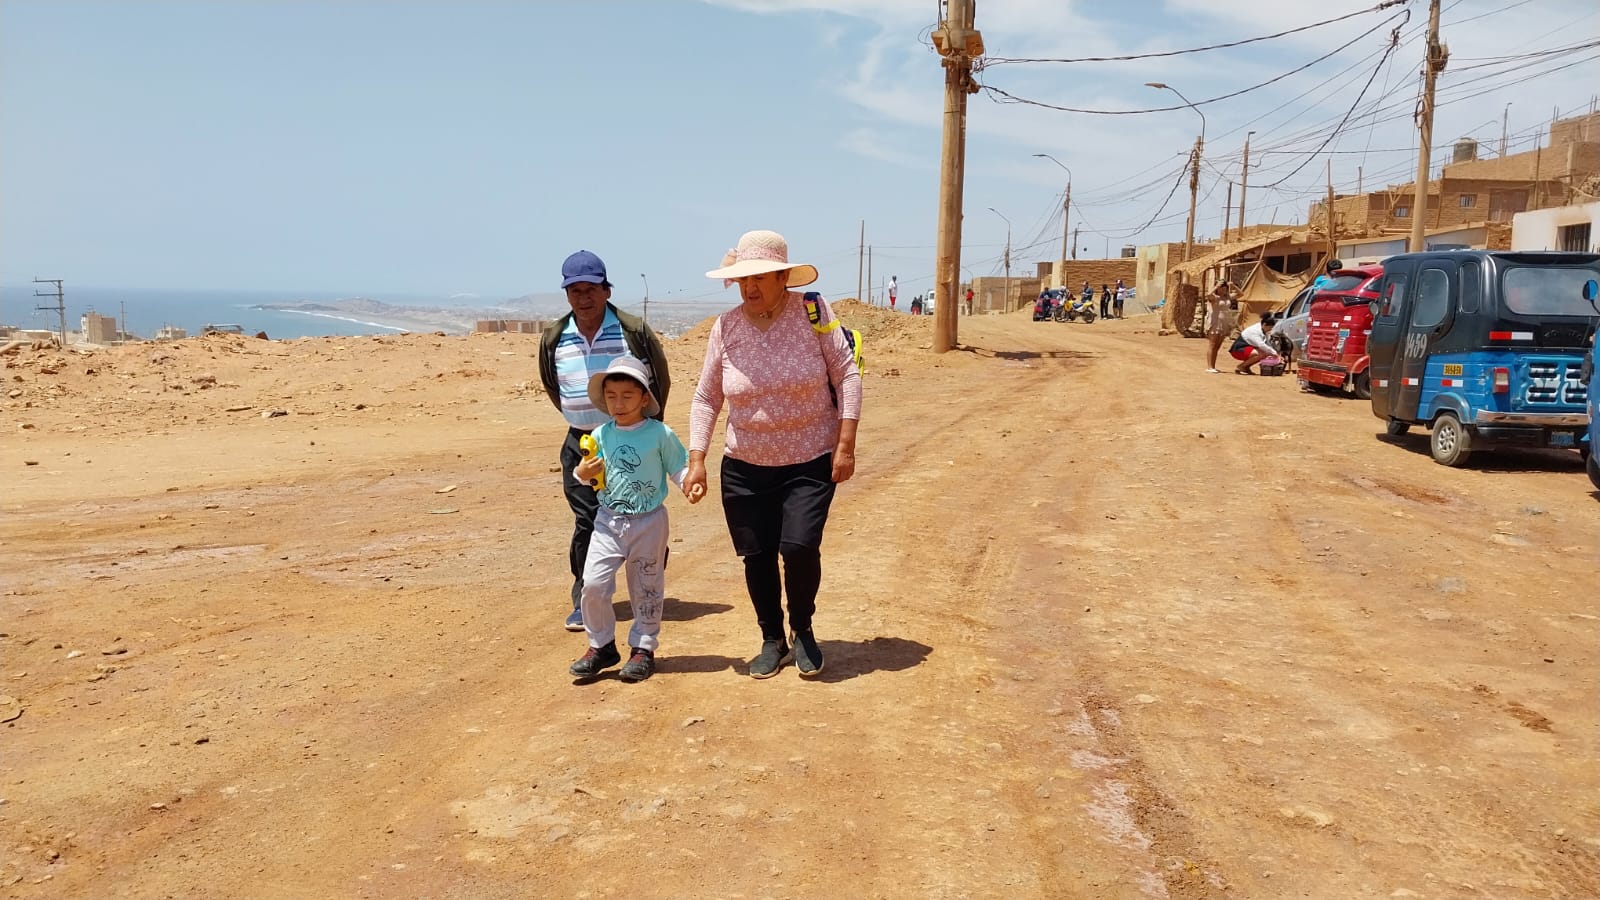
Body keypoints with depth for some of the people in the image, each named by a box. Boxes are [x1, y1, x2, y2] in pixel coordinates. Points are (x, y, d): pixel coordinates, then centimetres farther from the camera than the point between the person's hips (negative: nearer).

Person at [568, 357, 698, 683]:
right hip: (608, 521, 3)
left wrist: (691, 483, -23)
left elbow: (678, 469, -4)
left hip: (649, 522, -2)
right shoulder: (600, 435, 1)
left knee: (646, 588, 9)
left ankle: (643, 648, 25)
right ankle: (601, 646, 14)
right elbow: (591, 474, 11)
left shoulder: (661, 434, -9)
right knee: (592, 584, -5)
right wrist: (582, 474, -11)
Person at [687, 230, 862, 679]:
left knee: (799, 546, -16)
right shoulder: (725, 327, -2)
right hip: (745, 467, 3)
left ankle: (803, 629, 13)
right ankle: (772, 639, 30)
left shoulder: (813, 311, -9)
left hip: (811, 463, -2)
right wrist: (696, 460, -3)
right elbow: (706, 398, 4)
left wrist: (846, 446, -10)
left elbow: (846, 374, -6)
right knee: (756, 556, 7)